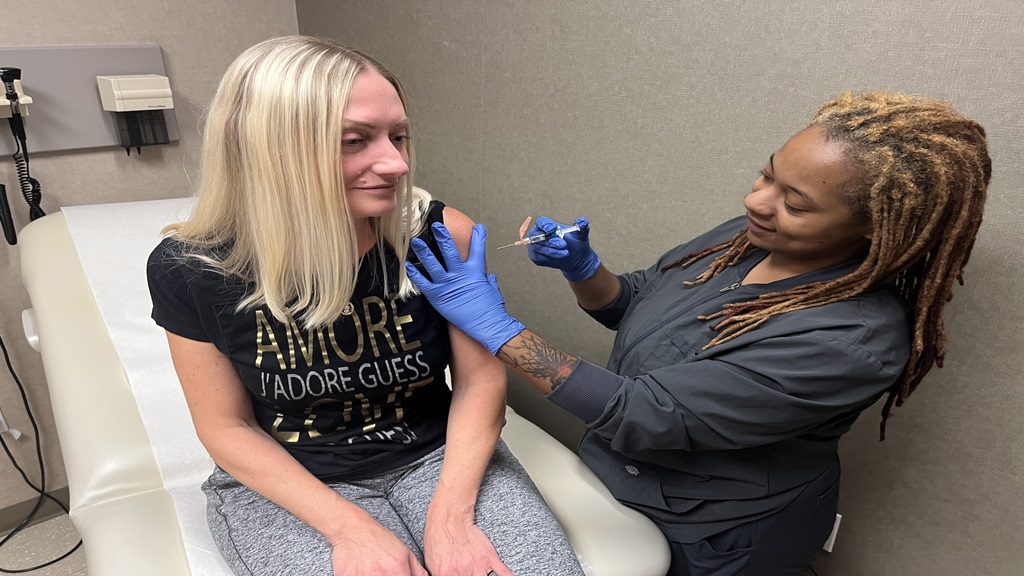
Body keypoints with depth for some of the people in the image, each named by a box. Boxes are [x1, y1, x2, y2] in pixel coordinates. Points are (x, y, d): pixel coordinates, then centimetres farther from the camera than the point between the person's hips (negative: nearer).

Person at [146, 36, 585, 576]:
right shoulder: (193, 269, -16)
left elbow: (480, 380, -7)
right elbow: (227, 426, -7)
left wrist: (450, 514, -18)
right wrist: (350, 526, -17)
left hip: (438, 455, 1)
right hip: (283, 481, 0)